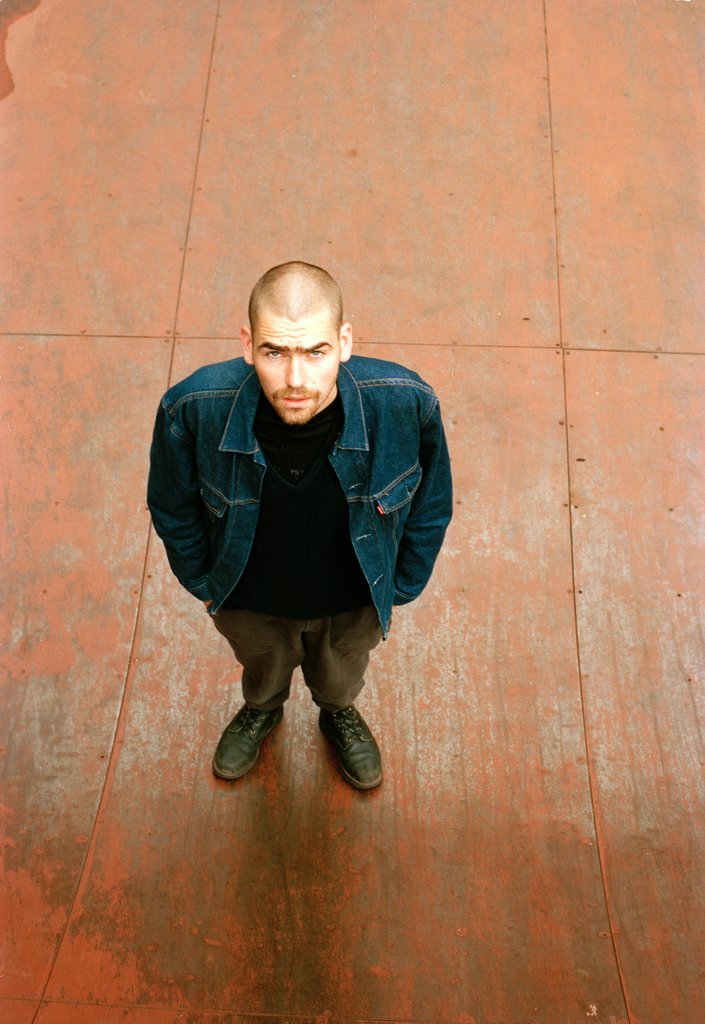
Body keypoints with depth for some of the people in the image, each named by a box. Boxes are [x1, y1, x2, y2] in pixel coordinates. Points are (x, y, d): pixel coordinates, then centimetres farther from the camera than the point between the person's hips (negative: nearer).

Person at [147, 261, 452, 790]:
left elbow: (431, 504, -14)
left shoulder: (406, 403, -37)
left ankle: (340, 713, 72)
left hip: (353, 602, 0)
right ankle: (262, 710, 73)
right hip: (250, 599, 0)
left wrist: (400, 587, -2)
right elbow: (173, 506, -12)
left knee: (343, 671, 35)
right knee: (262, 666, 36)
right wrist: (202, 582, 0)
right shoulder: (193, 408, -36)